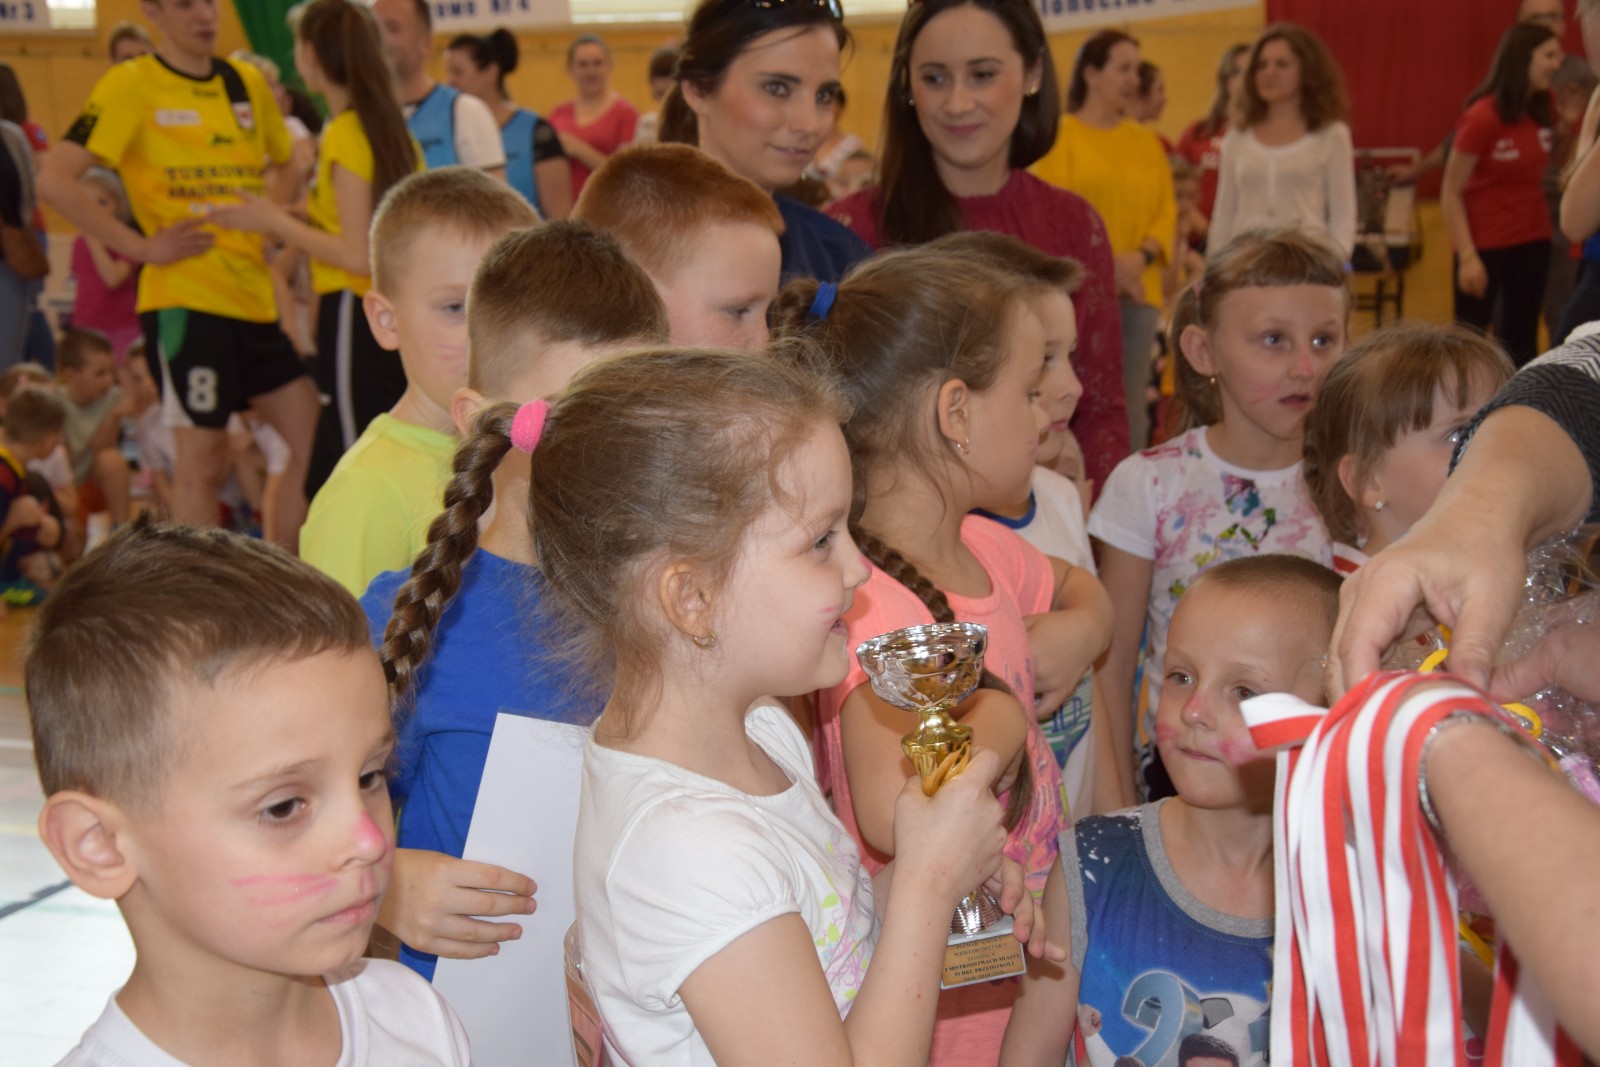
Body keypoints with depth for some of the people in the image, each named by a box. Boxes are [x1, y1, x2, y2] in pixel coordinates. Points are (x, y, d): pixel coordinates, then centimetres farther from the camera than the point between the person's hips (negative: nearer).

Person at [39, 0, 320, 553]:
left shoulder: (248, 82, 12)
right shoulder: (131, 85, -6)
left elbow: (284, 165, 29)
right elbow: (54, 180, -13)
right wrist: (140, 246, -14)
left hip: (254, 294, 7)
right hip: (183, 298, -6)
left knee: (314, 435, 6)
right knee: (202, 460, -2)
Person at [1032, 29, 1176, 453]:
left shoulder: (1147, 142, 15)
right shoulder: (1059, 136, 0)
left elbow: (1167, 209, 11)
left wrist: (1142, 255, -9)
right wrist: (1104, 263, -14)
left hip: (1138, 291, 4)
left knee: (1132, 402, 4)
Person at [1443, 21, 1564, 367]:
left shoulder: (1543, 111, 2)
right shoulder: (1483, 117, -16)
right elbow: (1451, 193, -15)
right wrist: (1468, 256, -19)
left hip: (1532, 240, 6)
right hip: (1485, 243, -6)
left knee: (1522, 340, 11)